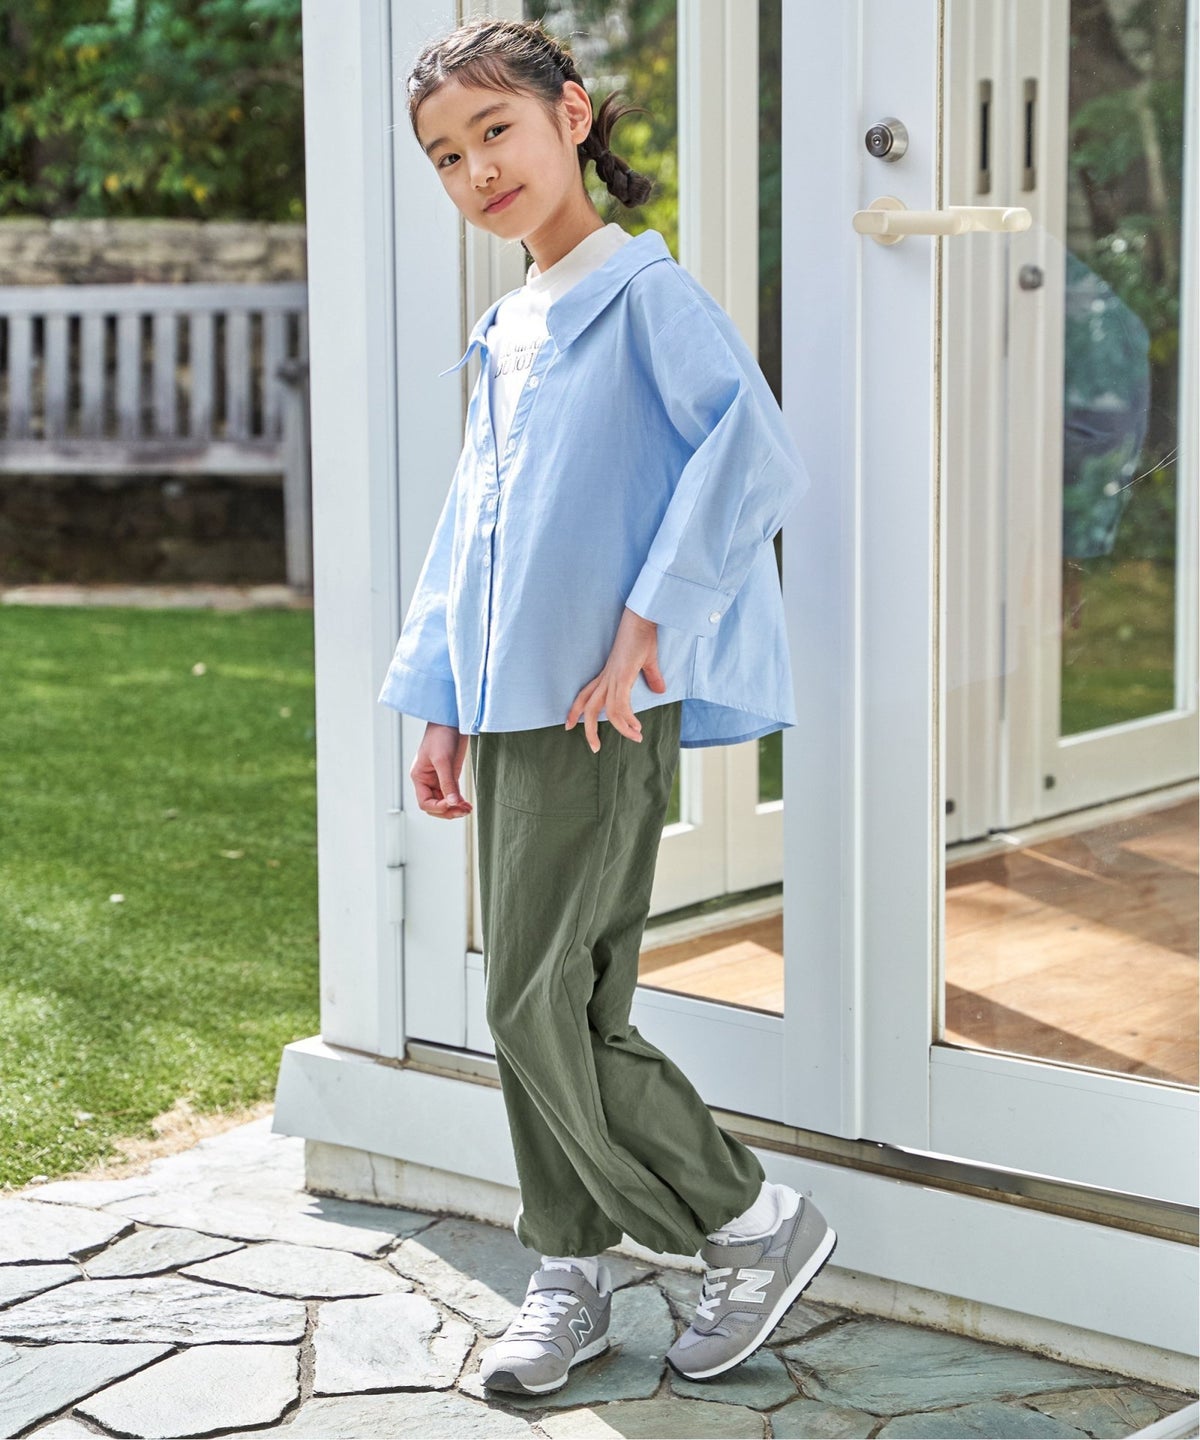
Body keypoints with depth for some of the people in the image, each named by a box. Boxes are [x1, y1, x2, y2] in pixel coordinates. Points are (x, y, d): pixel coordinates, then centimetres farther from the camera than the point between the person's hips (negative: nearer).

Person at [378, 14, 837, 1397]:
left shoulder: (646, 296, -8)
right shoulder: (503, 335, 18)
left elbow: (753, 459, -21)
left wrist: (647, 626, -22)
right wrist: (442, 709, 19)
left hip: (602, 714, -8)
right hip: (508, 713, 8)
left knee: (542, 1006, -9)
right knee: (546, 1008, 11)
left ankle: (755, 1221, 6)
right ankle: (570, 1279, 22)